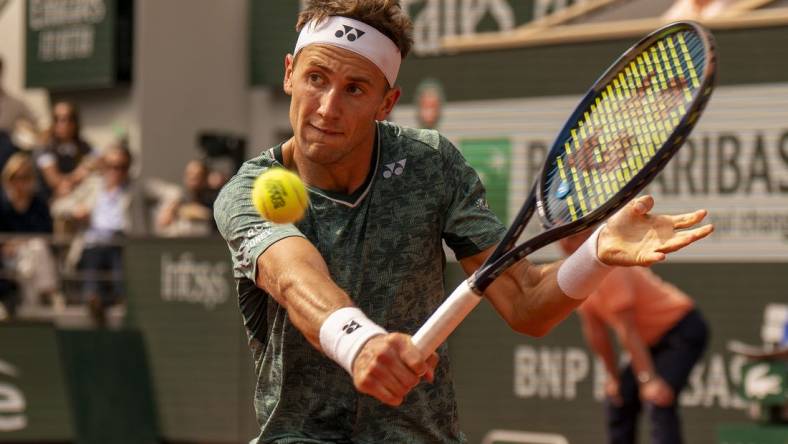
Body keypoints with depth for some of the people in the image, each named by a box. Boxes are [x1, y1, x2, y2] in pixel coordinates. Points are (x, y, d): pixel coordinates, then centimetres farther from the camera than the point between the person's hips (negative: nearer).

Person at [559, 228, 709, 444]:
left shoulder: (607, 268, -24)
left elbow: (628, 330, -28)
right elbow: (595, 330, 8)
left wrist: (648, 379, -29)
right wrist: (614, 376, 10)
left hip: (683, 331, -10)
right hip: (655, 340, 10)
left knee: (658, 402, -25)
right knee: (619, 398, 10)